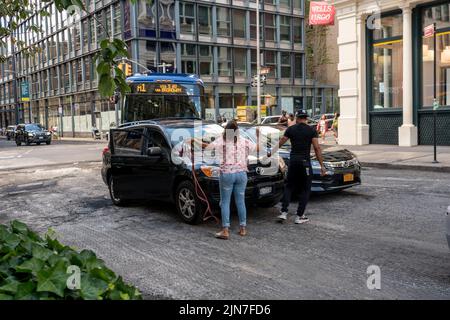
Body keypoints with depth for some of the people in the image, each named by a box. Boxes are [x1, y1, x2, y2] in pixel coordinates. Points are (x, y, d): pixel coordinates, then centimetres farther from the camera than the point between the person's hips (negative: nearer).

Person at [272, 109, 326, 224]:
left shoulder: (291, 129, 5)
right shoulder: (311, 130, -2)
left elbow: (280, 143, 7)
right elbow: (317, 148, -7)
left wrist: (271, 153, 21)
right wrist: (322, 165, -4)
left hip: (293, 160, 3)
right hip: (305, 161, -3)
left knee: (289, 186, 14)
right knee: (305, 189, 7)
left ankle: (283, 212, 5)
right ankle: (300, 216, 6)